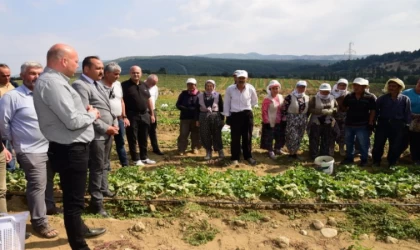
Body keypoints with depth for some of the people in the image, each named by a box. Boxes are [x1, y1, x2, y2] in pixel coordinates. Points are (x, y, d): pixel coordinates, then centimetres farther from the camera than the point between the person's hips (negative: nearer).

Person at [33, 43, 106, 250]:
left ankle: (80, 230, 47)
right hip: (70, 150, -11)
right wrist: (91, 115, -8)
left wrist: (85, 111, 2)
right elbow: (72, 121, -26)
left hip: (71, 148, 11)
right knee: (73, 199, 2)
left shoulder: (53, 80, 11)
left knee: (73, 196, 26)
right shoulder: (53, 83, -22)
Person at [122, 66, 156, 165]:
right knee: (133, 139, 4)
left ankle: (144, 157, 26)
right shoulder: (125, 85, -8)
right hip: (132, 116, -5)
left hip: (144, 115, 6)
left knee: (144, 139, 14)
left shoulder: (144, 85, 10)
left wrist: (152, 114, 13)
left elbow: (149, 100, 15)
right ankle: (136, 159, 15)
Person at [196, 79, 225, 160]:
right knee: (205, 136, 4)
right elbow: (198, 109, 7)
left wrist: (222, 119, 2)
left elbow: (221, 108, 4)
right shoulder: (200, 96, 5)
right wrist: (197, 120, 5)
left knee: (217, 135, 3)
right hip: (203, 117, 2)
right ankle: (208, 152, 17)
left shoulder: (218, 95, 2)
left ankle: (220, 151, 19)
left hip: (215, 116, -1)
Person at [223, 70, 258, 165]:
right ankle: (235, 158, 15)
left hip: (247, 114, 1)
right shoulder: (230, 89, -6)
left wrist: (247, 107, 8)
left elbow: (255, 101, 14)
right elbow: (226, 103, 3)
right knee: (235, 138, 4)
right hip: (235, 115, -1)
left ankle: (248, 156, 22)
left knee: (247, 137, 8)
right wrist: (227, 116, 3)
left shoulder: (251, 89, -4)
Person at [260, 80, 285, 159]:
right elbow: (264, 111, -16)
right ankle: (270, 151, 21)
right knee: (269, 138, 4)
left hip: (279, 122, 7)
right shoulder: (267, 99, -17)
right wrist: (266, 122, -18)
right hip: (270, 122, -6)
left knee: (280, 137, 17)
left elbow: (283, 109, 12)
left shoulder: (281, 97, 3)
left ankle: (277, 149, 37)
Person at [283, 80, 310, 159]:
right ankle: (291, 153, 10)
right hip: (291, 120, -6)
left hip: (302, 121, 6)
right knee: (292, 137, -5)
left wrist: (305, 119, 12)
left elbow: (307, 110, 15)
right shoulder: (290, 97, -13)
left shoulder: (307, 98, 7)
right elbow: (285, 108, -10)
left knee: (299, 138, 12)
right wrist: (285, 119, -10)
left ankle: (295, 152, 25)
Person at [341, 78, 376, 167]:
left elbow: (372, 111, -6)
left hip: (362, 125, -4)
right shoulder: (349, 96, 2)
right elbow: (344, 107, 16)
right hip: (349, 124, 4)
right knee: (349, 142, 13)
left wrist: (370, 123, -9)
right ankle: (349, 158, 27)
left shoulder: (370, 97, -8)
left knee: (363, 144, 6)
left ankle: (364, 159, 20)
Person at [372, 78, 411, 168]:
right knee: (378, 144, 2)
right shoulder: (382, 98, 1)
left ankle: (392, 163, 22)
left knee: (395, 146, 7)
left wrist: (407, 125, 0)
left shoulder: (405, 99, 2)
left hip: (398, 126, 0)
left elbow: (408, 114, 5)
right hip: (383, 123, 0)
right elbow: (375, 111, 3)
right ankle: (376, 162, 17)